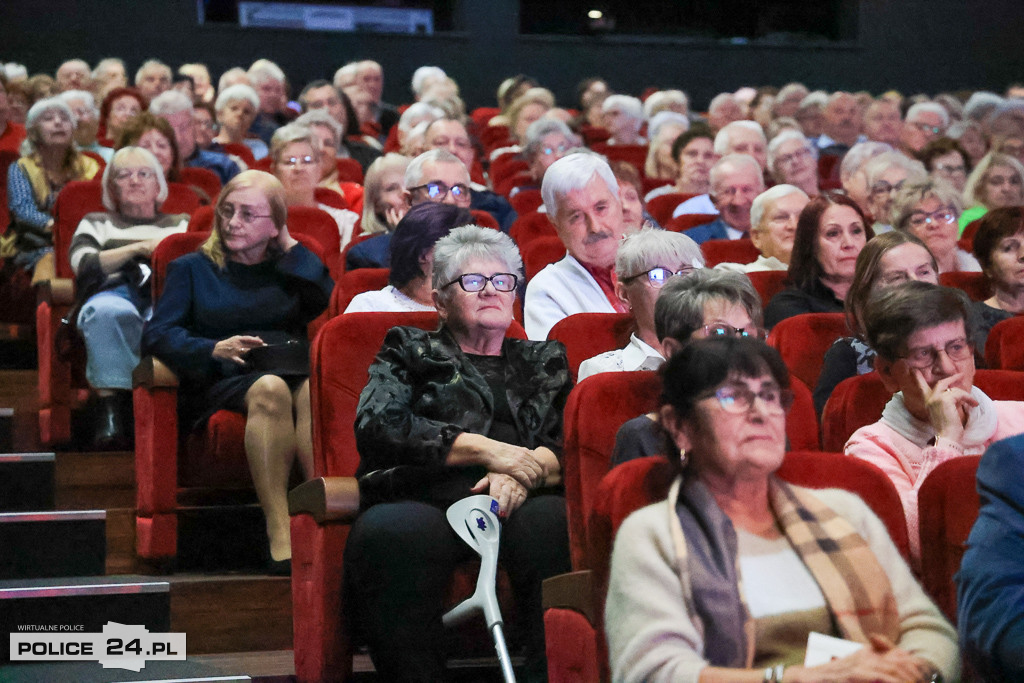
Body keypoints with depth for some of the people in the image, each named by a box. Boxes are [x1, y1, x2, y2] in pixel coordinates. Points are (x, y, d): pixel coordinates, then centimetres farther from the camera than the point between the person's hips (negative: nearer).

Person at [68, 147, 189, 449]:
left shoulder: (181, 224, 33)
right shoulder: (96, 223, 30)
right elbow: (85, 266, 8)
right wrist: (140, 248, -2)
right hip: (114, 292, 0)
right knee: (106, 310, -41)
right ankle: (109, 413, -40)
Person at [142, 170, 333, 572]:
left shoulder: (290, 267, 26)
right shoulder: (192, 268, 21)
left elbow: (334, 306, 4)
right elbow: (156, 335, 6)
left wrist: (290, 248, 12)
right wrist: (214, 349, -12)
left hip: (294, 374, 2)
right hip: (222, 384, -1)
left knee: (315, 388, -36)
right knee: (269, 389, -37)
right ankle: (279, 534, -45)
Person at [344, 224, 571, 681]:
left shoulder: (545, 361, 33)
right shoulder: (410, 351, 27)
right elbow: (377, 425, 6)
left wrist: (525, 472, -9)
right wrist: (486, 450, -3)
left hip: (520, 505, 1)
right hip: (431, 501, -1)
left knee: (554, 522, -38)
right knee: (385, 533, -39)